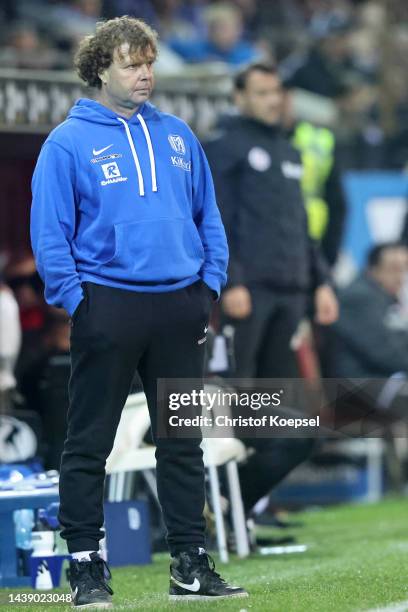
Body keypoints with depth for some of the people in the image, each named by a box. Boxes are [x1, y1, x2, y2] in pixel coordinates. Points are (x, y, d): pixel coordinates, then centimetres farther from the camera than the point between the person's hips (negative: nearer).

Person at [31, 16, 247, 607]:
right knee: (89, 444, 0)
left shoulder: (178, 136, 11)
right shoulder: (69, 142, -3)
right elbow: (49, 231, -6)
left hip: (179, 306, 4)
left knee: (183, 441, 9)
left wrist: (210, 284, 5)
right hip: (107, 307, -4)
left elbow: (208, 215, 15)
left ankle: (191, 564, 15)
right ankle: (85, 564, 7)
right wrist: (75, 299, -12)